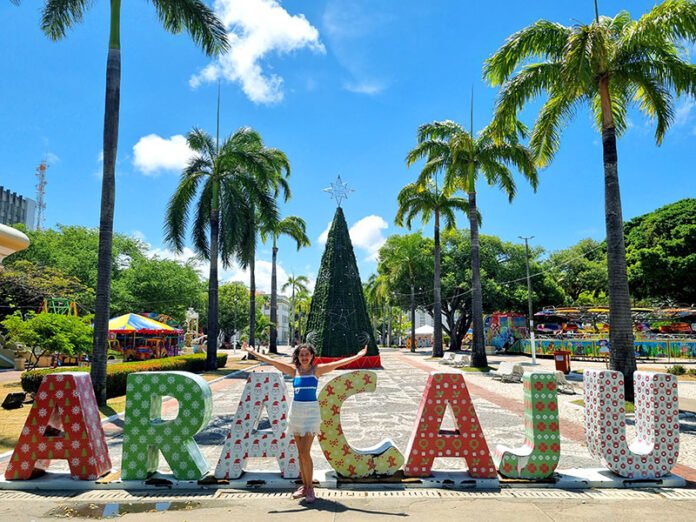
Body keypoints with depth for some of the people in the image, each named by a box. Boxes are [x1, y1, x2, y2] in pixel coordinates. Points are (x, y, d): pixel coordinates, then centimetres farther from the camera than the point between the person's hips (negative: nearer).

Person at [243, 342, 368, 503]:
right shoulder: (294, 370, 4)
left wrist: (358, 355, -16)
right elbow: (272, 361, 2)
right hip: (296, 411, 4)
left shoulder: (316, 370, -3)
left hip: (311, 412, -4)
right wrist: (253, 352, -1)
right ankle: (304, 486, 21)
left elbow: (338, 363, -10)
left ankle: (310, 487, 6)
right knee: (301, 452, 10)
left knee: (305, 452, -8)